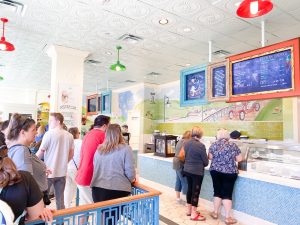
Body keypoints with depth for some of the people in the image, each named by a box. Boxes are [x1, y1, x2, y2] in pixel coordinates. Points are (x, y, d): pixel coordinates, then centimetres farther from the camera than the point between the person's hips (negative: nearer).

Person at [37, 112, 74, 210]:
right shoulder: (69, 135, 3)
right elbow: (71, 154, 9)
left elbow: (40, 153, -9)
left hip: (48, 172, -5)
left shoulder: (49, 133, -12)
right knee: (60, 198, 14)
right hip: (62, 172, 5)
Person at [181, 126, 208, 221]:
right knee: (195, 191, 4)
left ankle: (189, 210, 30)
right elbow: (206, 161, -9)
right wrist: (203, 164, 12)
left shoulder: (186, 143, 0)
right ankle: (194, 214, 14)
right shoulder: (200, 145, -19)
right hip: (197, 172, -6)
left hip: (187, 170, 7)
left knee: (190, 189, 18)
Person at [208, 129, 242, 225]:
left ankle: (215, 213, 24)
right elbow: (239, 159, -1)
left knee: (217, 192, 13)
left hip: (215, 171, 2)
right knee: (227, 194, 4)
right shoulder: (233, 145, -4)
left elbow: (210, 157, 4)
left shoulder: (214, 145, -1)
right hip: (229, 173, -2)